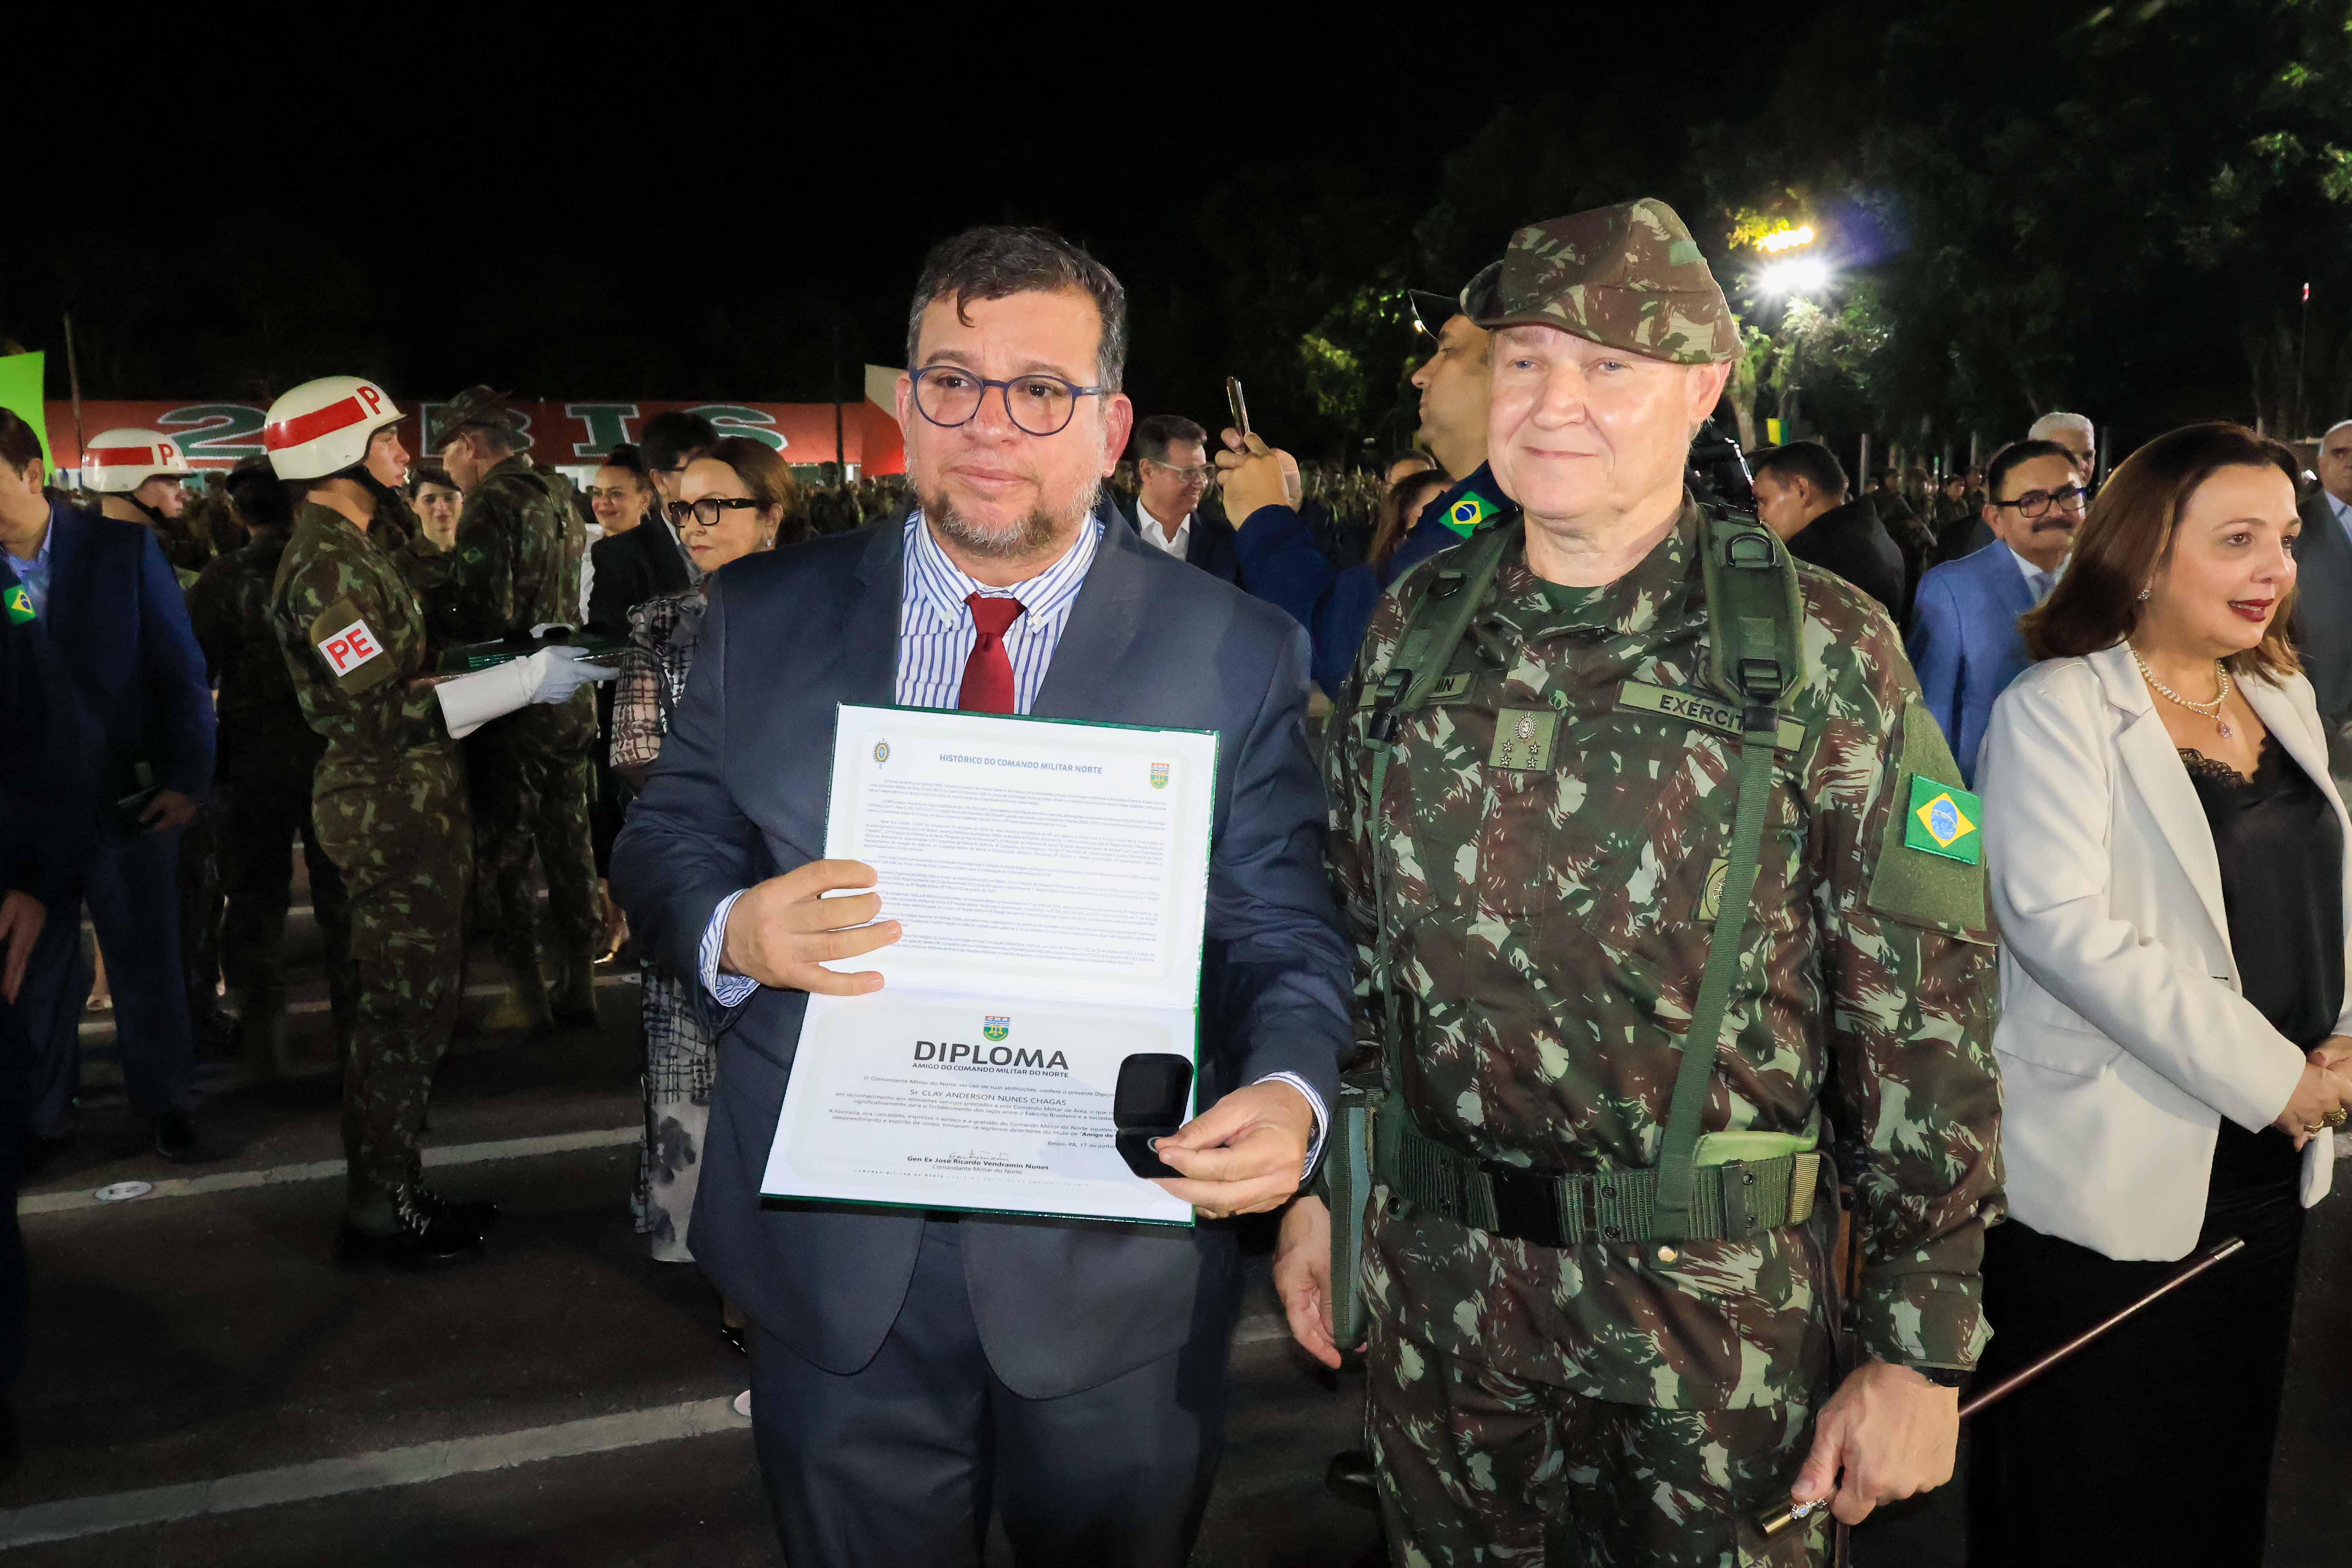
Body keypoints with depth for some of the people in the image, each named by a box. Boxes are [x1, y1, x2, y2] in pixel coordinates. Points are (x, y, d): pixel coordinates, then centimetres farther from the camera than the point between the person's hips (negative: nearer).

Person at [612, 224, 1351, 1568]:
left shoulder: (1241, 654, -5)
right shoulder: (764, 619, 1)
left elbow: (1284, 932, -7)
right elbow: (665, 842, 5)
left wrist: (1288, 1096, -27)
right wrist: (732, 931, -18)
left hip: (1119, 1287, -1)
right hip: (837, 1272, 1)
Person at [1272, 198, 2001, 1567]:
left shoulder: (1827, 651, -10)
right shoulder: (1413, 631, 1)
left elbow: (1925, 1013, -9)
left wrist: (1922, 1348, -10)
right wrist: (1315, 1189, 11)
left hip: (1719, 1302, -3)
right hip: (1437, 1280, 4)